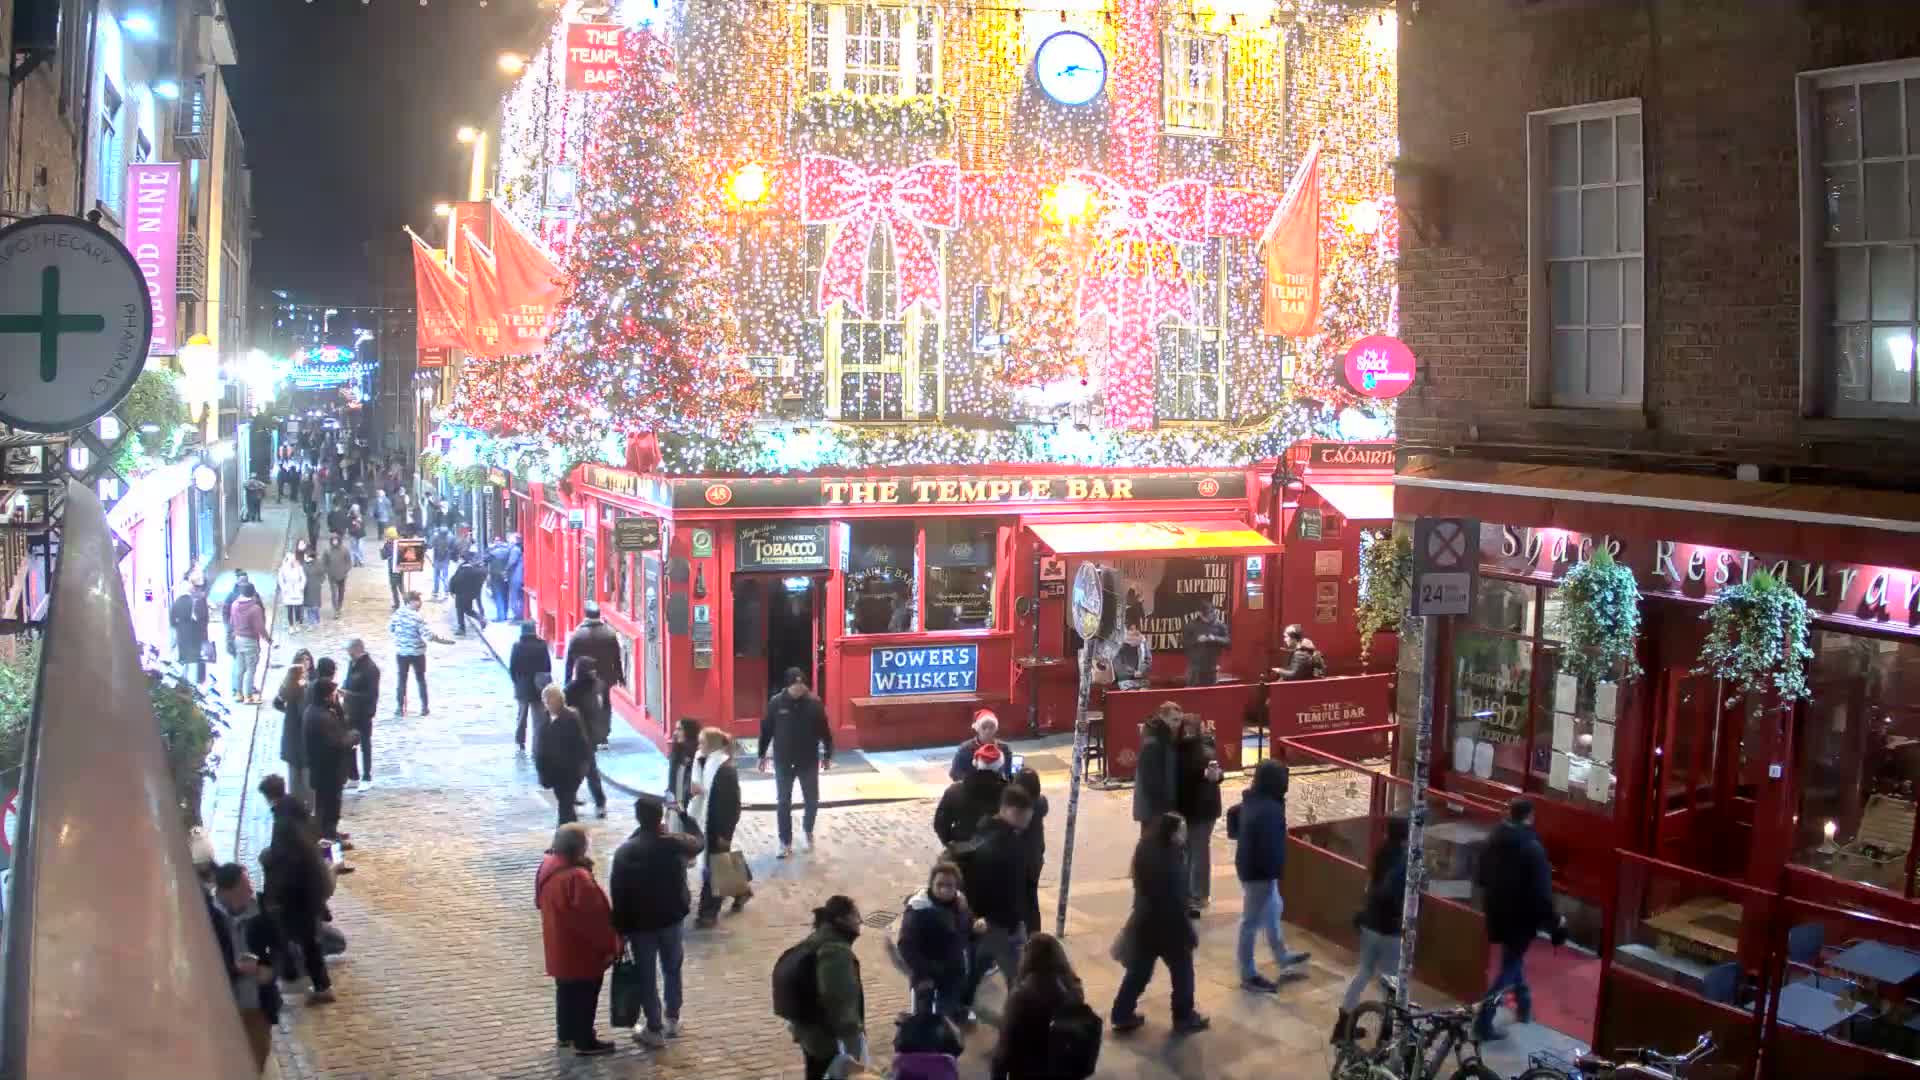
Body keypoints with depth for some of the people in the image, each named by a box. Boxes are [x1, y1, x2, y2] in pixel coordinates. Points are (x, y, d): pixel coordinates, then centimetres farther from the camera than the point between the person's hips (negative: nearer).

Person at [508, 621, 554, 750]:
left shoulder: (517, 646, -8)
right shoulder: (542, 645, -7)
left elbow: (512, 667, -6)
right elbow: (548, 666, -4)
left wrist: (516, 681, 9)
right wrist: (545, 681, 7)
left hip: (522, 686, 0)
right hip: (538, 687, 0)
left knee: (521, 715, 16)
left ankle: (520, 741, 18)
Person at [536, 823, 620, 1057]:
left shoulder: (547, 867, -3)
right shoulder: (577, 878, -32)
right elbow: (595, 917, -26)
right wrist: (609, 946, -14)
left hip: (559, 946, 9)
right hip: (581, 950, -9)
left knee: (566, 990, 23)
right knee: (585, 995, 7)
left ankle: (566, 1033, 38)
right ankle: (585, 1042, 19)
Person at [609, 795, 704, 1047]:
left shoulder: (625, 852, -17)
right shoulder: (675, 843, -12)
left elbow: (617, 894, -13)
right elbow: (698, 843, 13)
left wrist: (621, 929, -3)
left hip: (640, 924, -2)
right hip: (672, 919, 2)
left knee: (646, 977, 10)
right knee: (672, 970, 23)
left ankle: (654, 1030, 18)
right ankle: (673, 1020, 33)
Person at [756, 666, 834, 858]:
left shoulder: (814, 703, -9)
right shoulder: (776, 703, -9)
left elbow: (824, 731, 0)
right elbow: (766, 729, 1)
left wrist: (827, 755, 3)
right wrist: (762, 754, 5)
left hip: (809, 762, 0)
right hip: (783, 763, 0)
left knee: (812, 801, 11)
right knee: (783, 803, 5)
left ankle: (808, 830, 38)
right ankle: (785, 842, 17)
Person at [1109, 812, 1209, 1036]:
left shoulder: (1145, 850, -4)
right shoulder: (1169, 862, -29)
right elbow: (1176, 904, -23)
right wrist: (1189, 931, -13)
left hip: (1143, 922, 7)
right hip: (1169, 926, -7)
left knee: (1138, 971, 17)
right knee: (1182, 971, 13)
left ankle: (1121, 1016, 22)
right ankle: (1184, 1018, 26)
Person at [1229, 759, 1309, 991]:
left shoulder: (1252, 801, 1)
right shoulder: (1269, 810, -30)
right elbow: (1271, 846, -29)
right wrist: (1276, 871, -15)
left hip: (1249, 866, 10)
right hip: (1260, 871, -10)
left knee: (1272, 910, 27)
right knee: (1252, 921, 3)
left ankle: (1283, 958, 46)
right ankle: (1248, 975, 17)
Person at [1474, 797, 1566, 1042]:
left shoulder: (1494, 840, 0)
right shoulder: (1532, 847, -21)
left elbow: (1481, 878, 11)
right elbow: (1541, 891, -22)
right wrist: (1554, 920, -9)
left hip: (1498, 913, 7)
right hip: (1521, 917, -7)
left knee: (1513, 958, 26)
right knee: (1509, 967, 1)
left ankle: (1524, 1007, 40)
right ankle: (1484, 1022, -5)